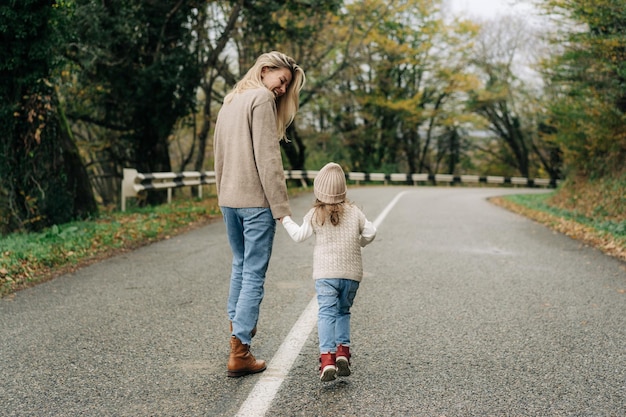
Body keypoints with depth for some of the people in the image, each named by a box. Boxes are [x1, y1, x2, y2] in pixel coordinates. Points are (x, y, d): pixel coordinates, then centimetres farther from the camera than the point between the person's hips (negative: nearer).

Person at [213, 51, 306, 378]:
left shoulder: (230, 101, 17)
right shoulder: (261, 98, -9)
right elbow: (267, 159, -16)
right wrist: (281, 209, -16)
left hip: (228, 200, 8)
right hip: (255, 200, -8)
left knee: (240, 265, 24)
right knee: (254, 273, -3)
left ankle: (236, 324, 35)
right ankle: (239, 352, -4)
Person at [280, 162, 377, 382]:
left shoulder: (315, 215, -2)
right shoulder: (354, 211, 3)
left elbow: (299, 235, 5)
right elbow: (370, 233, 5)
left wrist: (286, 220, 21)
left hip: (326, 273, -2)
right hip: (352, 273, 2)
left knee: (326, 313, -7)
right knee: (343, 312, 17)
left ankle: (327, 357, -20)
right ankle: (343, 351, 6)